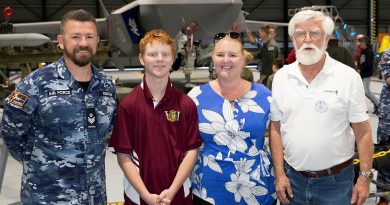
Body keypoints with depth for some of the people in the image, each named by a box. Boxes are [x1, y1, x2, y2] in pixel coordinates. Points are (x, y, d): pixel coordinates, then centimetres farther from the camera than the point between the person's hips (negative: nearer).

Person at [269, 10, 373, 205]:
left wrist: (364, 177, -7)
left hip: (335, 180, -2)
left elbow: (362, 132, -5)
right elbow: (276, 128, 4)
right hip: (292, 177, 2)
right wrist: (279, 174, 0)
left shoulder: (349, 77, -6)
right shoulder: (281, 77, 1)